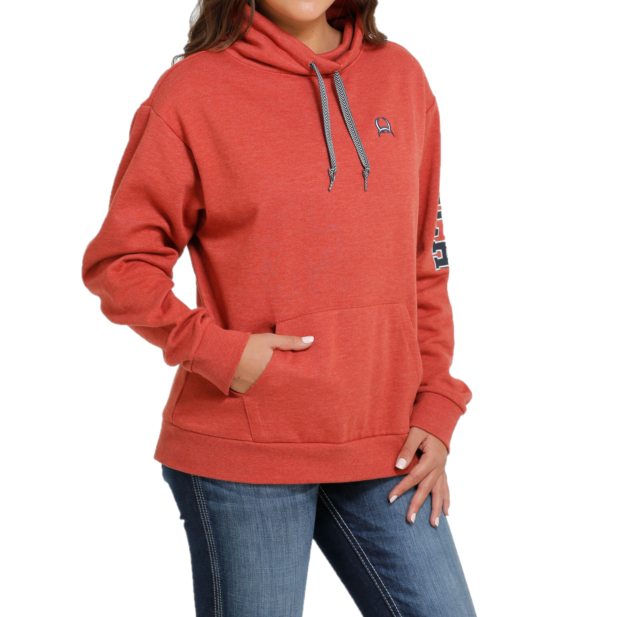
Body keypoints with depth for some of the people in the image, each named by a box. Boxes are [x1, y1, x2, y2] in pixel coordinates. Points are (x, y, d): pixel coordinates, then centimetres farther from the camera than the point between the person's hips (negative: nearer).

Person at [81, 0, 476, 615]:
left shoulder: (401, 76, 8)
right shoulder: (193, 91, -5)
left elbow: (424, 262, 11)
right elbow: (119, 262, -3)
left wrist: (436, 409, 4)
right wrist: (217, 350, -15)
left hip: (384, 450, 4)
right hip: (243, 452, -4)